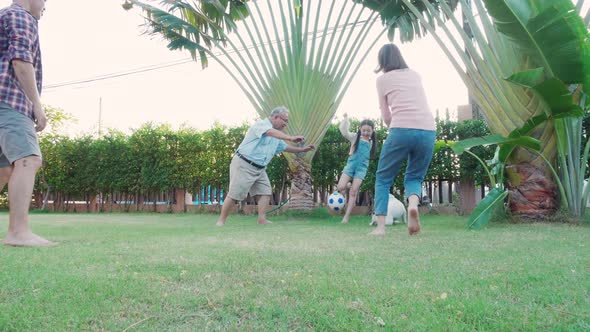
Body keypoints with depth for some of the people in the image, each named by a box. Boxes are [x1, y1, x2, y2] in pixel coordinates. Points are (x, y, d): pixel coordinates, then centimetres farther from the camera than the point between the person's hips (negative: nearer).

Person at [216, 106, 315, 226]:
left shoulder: (277, 136, 16)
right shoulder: (261, 124, -12)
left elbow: (286, 147, 28)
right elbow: (271, 132, -34)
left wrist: (302, 149, 18)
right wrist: (290, 138, -45)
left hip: (259, 169, 9)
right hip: (243, 165, -9)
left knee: (266, 192, -1)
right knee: (234, 194, -7)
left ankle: (262, 220, -1)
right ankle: (221, 221, 3)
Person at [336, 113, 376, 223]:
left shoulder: (371, 143, 11)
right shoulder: (355, 137, 2)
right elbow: (344, 132, -13)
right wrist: (345, 119, -17)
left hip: (362, 168, 1)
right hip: (350, 165, -1)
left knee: (353, 191, -6)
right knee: (340, 187, -17)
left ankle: (346, 216, -4)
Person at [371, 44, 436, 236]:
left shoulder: (383, 79, 12)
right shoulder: (415, 75, 24)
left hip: (402, 130, -4)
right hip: (428, 131, 4)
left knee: (383, 178, 12)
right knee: (414, 177, 18)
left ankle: (380, 226, 1)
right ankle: (413, 204, -14)